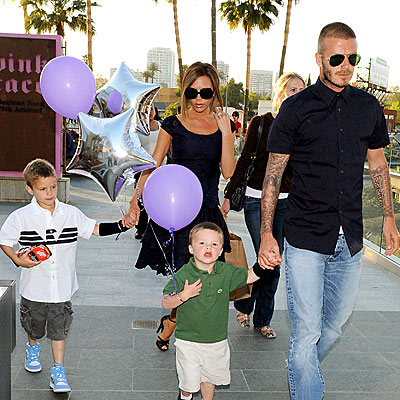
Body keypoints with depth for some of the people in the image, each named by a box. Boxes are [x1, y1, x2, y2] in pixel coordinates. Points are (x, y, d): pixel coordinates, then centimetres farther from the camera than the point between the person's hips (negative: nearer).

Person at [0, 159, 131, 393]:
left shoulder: (71, 213, -4)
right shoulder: (20, 217, -10)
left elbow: (95, 229, 0)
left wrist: (122, 225, -14)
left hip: (62, 285, 0)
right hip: (34, 286, 0)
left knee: (59, 328, 6)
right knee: (34, 326, 21)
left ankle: (58, 372, 19)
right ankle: (33, 348, 53)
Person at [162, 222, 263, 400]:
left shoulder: (226, 272, -7)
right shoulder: (183, 275, -18)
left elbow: (249, 276, 7)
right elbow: (166, 302, -14)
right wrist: (183, 295, -31)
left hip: (217, 340, 3)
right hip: (188, 341, -3)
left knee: (210, 376, 20)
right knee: (189, 380, 8)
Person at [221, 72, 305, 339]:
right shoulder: (260, 122, -3)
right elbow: (245, 160, 0)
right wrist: (229, 196, -1)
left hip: (286, 201, 3)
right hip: (257, 199, -3)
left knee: (275, 263, 7)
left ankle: (263, 320, 22)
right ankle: (243, 305, 21)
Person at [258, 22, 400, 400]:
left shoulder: (369, 107, 8)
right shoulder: (296, 108, -5)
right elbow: (273, 173, -4)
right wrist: (266, 233, -9)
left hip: (350, 240, 5)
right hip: (305, 240, -4)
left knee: (336, 322, 18)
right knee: (306, 332, -3)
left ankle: (301, 369, 46)